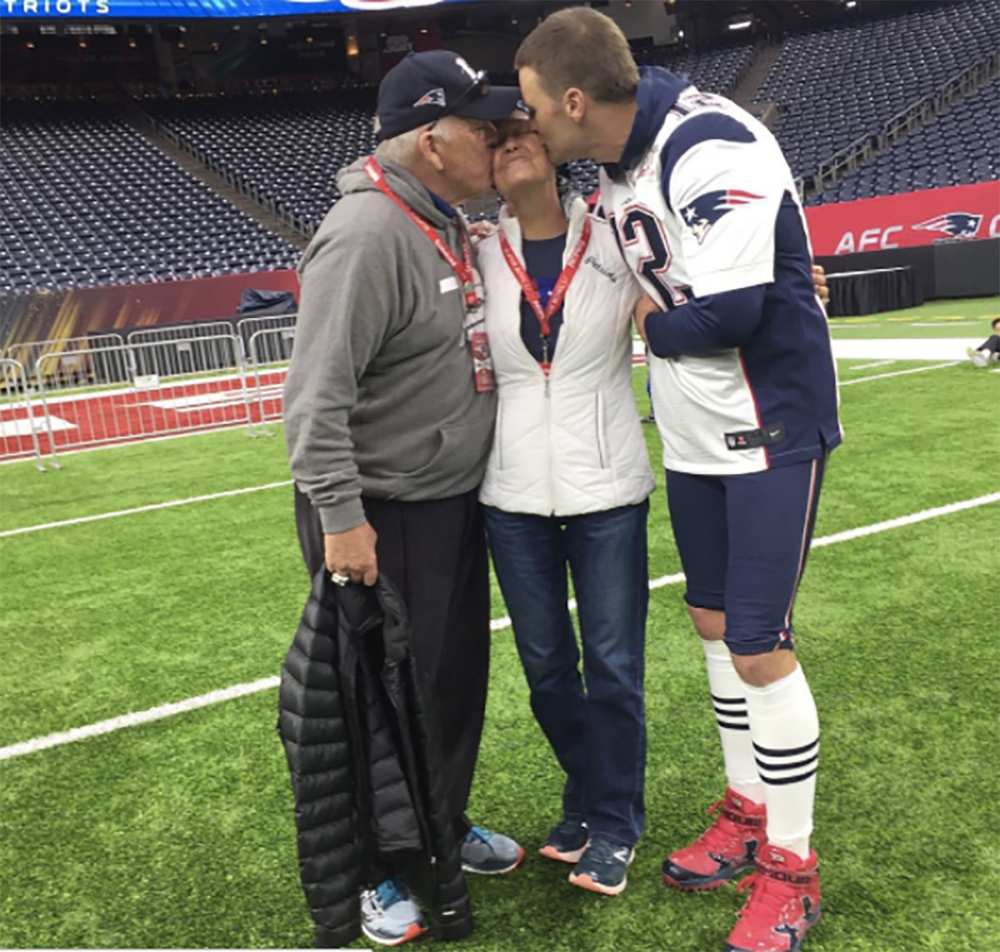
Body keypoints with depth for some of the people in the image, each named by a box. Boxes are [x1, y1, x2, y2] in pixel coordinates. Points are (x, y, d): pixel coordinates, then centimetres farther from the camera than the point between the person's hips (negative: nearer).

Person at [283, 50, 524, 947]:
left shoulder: (449, 224, 9)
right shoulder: (367, 233, -21)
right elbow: (318, 392, -25)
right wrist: (340, 517, -26)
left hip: (457, 500, 9)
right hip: (384, 515, -9)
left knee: (458, 677, 19)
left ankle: (441, 826, 40)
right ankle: (381, 867, 27)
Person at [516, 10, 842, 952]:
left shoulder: (710, 148, -22)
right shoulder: (617, 169, 6)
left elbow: (730, 313, -27)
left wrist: (649, 326, -10)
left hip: (770, 432, -8)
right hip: (693, 440, 9)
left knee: (758, 647, -4)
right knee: (713, 623, 15)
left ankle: (790, 868, 17)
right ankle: (746, 814, 34)